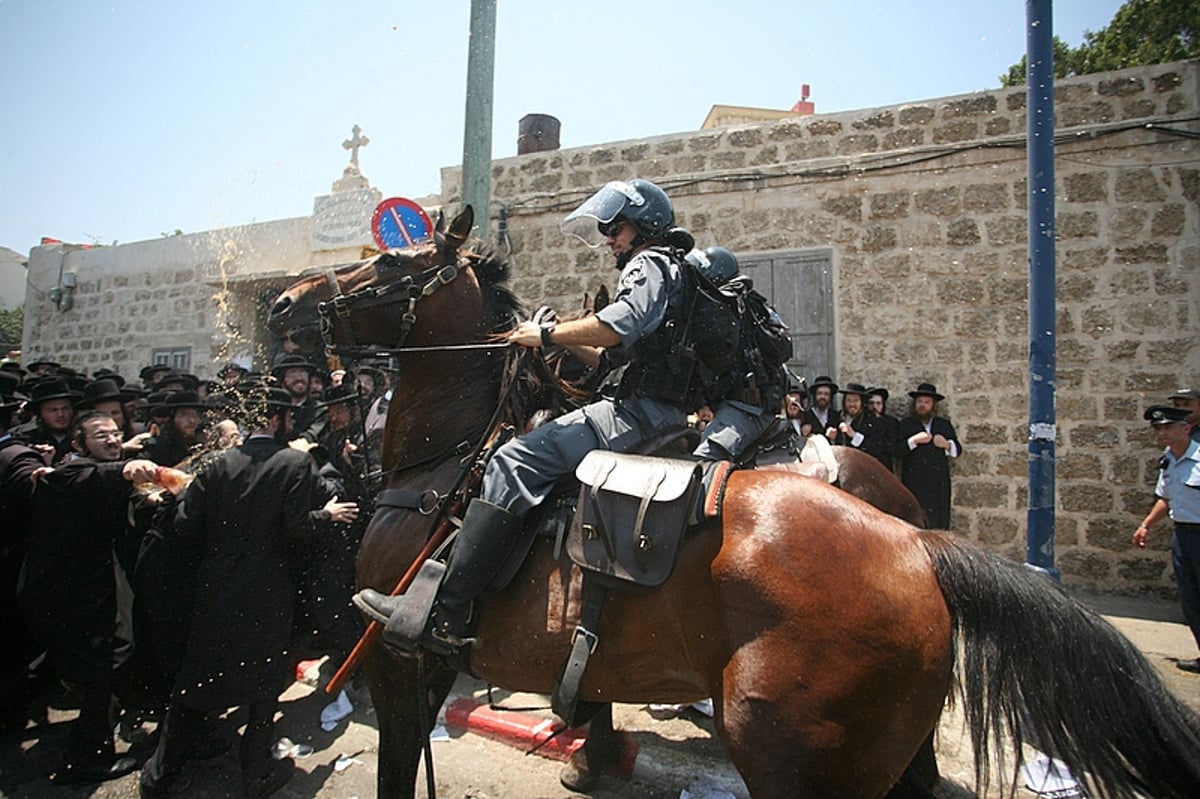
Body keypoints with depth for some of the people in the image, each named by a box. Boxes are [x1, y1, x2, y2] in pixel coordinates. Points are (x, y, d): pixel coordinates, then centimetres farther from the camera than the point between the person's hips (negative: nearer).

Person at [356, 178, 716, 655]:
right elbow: (616, 355, 31)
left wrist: (547, 334, -11)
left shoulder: (649, 263, 0)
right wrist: (566, 341, 18)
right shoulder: (667, 273, 33)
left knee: (515, 460, -22)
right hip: (657, 417, 11)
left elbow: (619, 325, -22)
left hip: (639, 412, -11)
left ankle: (443, 615, -27)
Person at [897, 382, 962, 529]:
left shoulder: (945, 425, 20)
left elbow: (958, 450, 14)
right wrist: (913, 440, -14)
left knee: (938, 525, -2)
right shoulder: (905, 424, 11)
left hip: (939, 484, 3)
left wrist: (947, 444, -5)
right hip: (914, 484, -3)